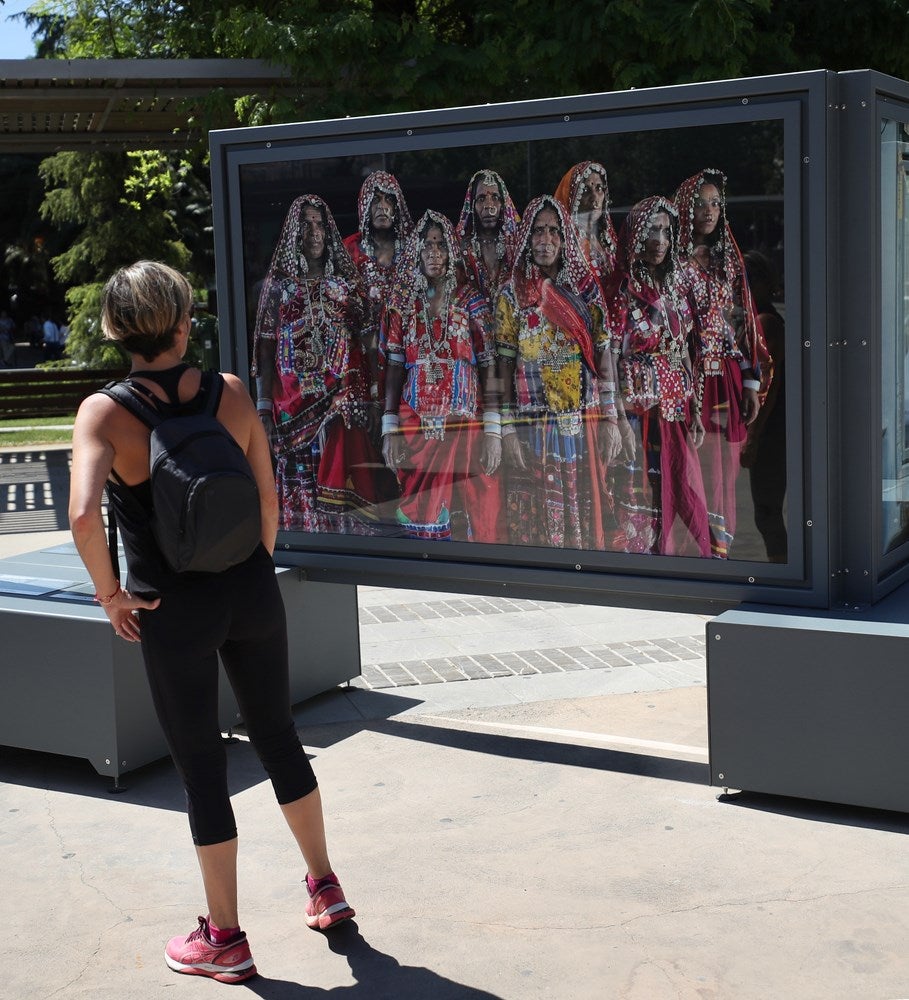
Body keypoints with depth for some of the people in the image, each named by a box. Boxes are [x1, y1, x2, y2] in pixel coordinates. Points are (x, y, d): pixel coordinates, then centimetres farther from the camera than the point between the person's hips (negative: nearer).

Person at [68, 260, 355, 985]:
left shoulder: (104, 413, -14)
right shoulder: (230, 394, -5)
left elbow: (84, 517, -29)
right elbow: (268, 500, 1)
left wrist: (110, 593, -13)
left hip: (173, 612, -3)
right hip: (251, 593, 3)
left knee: (202, 767, 9)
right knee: (278, 737, 22)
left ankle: (224, 940, 23)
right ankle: (324, 886, 37)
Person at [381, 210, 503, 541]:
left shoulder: (472, 302, 2)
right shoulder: (403, 303, 8)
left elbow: (489, 367, -1)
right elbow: (395, 367, 8)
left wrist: (493, 431, -8)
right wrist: (390, 428, 0)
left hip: (465, 424, -2)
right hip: (416, 427, 2)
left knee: (472, 519, -4)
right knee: (420, 517, 1)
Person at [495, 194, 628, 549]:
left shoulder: (586, 289, 6)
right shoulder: (512, 294, 1)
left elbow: (604, 354, 5)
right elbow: (504, 364, -2)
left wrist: (610, 419, -1)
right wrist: (507, 429, -8)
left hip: (584, 423, 2)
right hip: (533, 424, -2)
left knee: (585, 517, 6)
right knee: (537, 521, 0)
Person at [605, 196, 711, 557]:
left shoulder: (673, 287, 12)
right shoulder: (623, 289, -7)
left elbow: (683, 352, 15)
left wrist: (694, 411, 12)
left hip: (675, 410, 6)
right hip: (639, 409, -6)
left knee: (686, 498, 6)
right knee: (640, 497, -2)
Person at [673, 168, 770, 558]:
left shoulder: (729, 261, 13)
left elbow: (744, 323, 13)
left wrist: (752, 382, 7)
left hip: (727, 379, 5)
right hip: (688, 376, -5)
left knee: (723, 466, 6)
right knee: (694, 466, -6)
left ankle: (720, 546, 14)